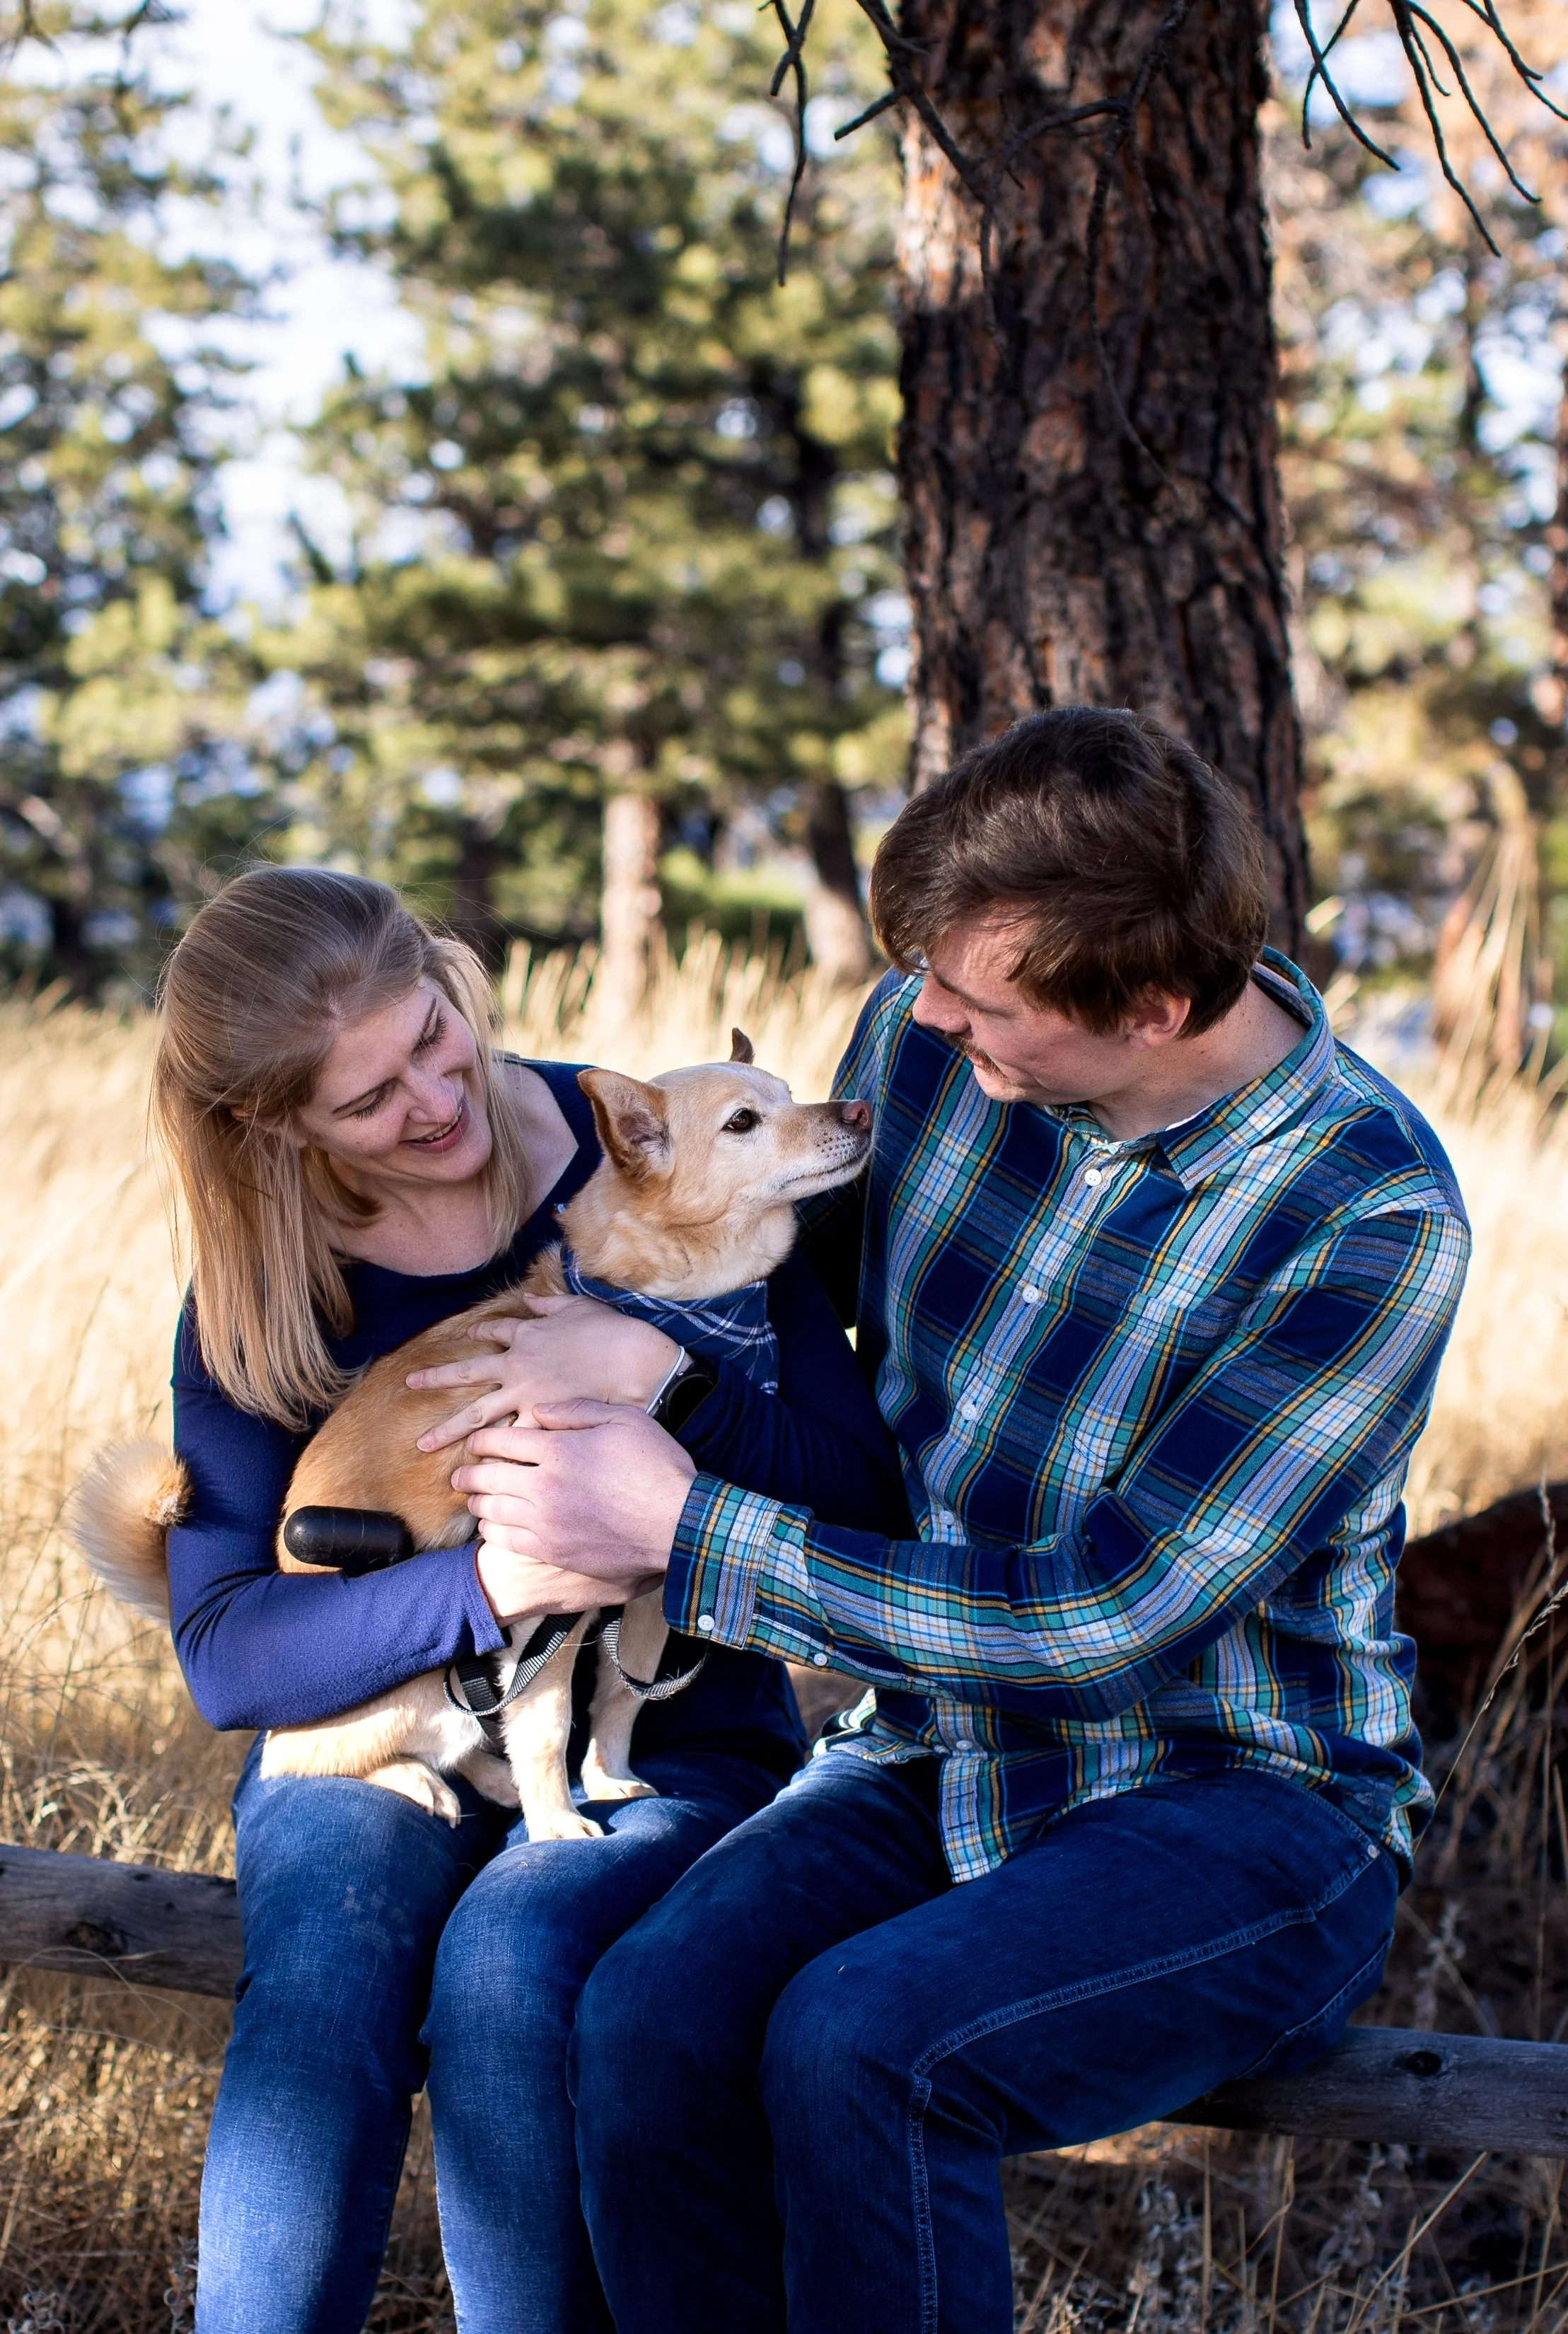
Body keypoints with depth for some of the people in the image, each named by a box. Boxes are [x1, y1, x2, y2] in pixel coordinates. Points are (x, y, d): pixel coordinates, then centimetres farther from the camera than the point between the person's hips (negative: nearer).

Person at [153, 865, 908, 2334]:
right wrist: (486, 1587, -25)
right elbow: (224, 1655, -9)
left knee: (507, 1959, -32)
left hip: (669, 1741, -1)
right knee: (325, 1974, -31)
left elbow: (858, 1483, -9)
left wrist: (646, 1374, -25)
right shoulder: (262, 1295, -2)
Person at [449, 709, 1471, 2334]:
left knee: (858, 2045, -31)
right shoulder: (925, 1036, -3)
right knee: (648, 2024, -24)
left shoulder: (1369, 1214, -20)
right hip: (939, 1758, 5)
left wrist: (685, 1532, -19)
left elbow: (1109, 1617, -21)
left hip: (1241, 1809, -5)